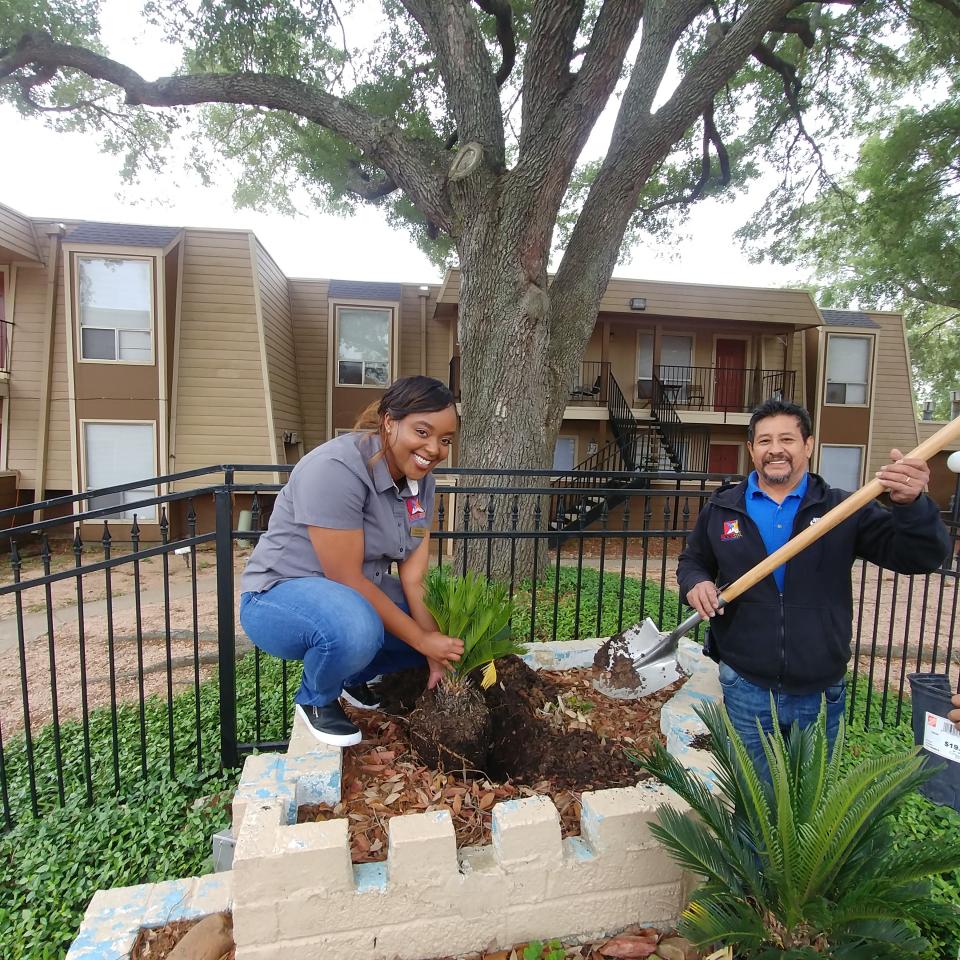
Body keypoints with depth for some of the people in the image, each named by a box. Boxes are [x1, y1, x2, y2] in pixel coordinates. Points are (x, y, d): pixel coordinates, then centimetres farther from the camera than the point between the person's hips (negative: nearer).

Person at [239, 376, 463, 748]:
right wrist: (422, 640, -22)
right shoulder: (336, 468, -28)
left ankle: (354, 678, 19)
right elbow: (347, 579, -27)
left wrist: (437, 657, -15)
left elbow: (415, 578, -8)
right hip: (280, 593, -7)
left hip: (359, 596, 8)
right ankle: (316, 699, -2)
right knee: (355, 629, -38)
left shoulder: (421, 479, -4)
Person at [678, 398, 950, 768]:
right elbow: (692, 561, 11)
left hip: (819, 692, 0)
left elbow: (923, 556, -9)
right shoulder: (721, 509, 0)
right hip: (744, 686, 0)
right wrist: (695, 583, -12)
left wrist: (911, 503, -29)